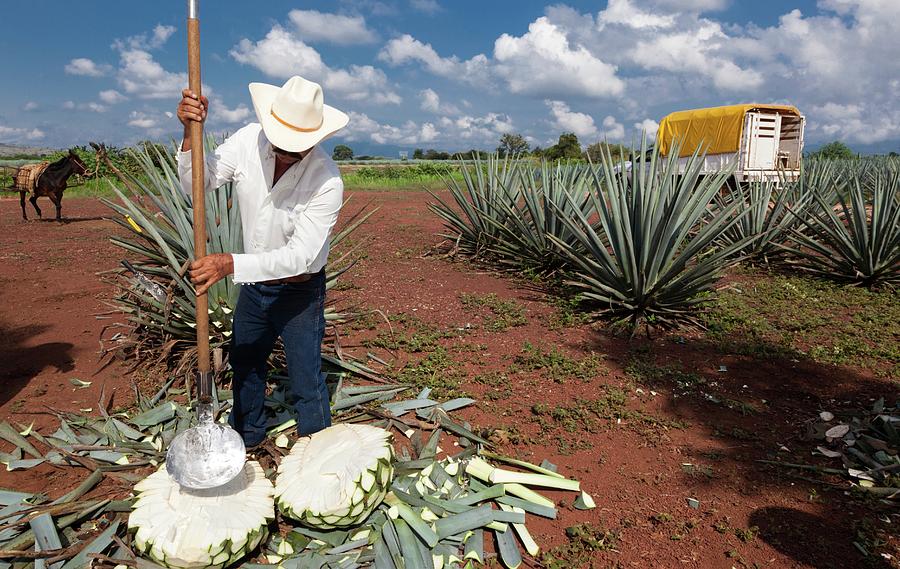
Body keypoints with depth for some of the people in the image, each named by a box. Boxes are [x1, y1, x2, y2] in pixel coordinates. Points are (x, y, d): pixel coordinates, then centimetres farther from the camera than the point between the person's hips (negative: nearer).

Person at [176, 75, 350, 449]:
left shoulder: (327, 181, -29)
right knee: (244, 363, 24)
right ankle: (246, 438, 50)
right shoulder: (248, 140, -15)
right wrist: (191, 133, -29)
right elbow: (196, 184, -12)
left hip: (299, 291, -6)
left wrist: (231, 264, -41)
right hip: (254, 283, 6)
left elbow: (300, 256, -31)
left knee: (306, 385, 1)